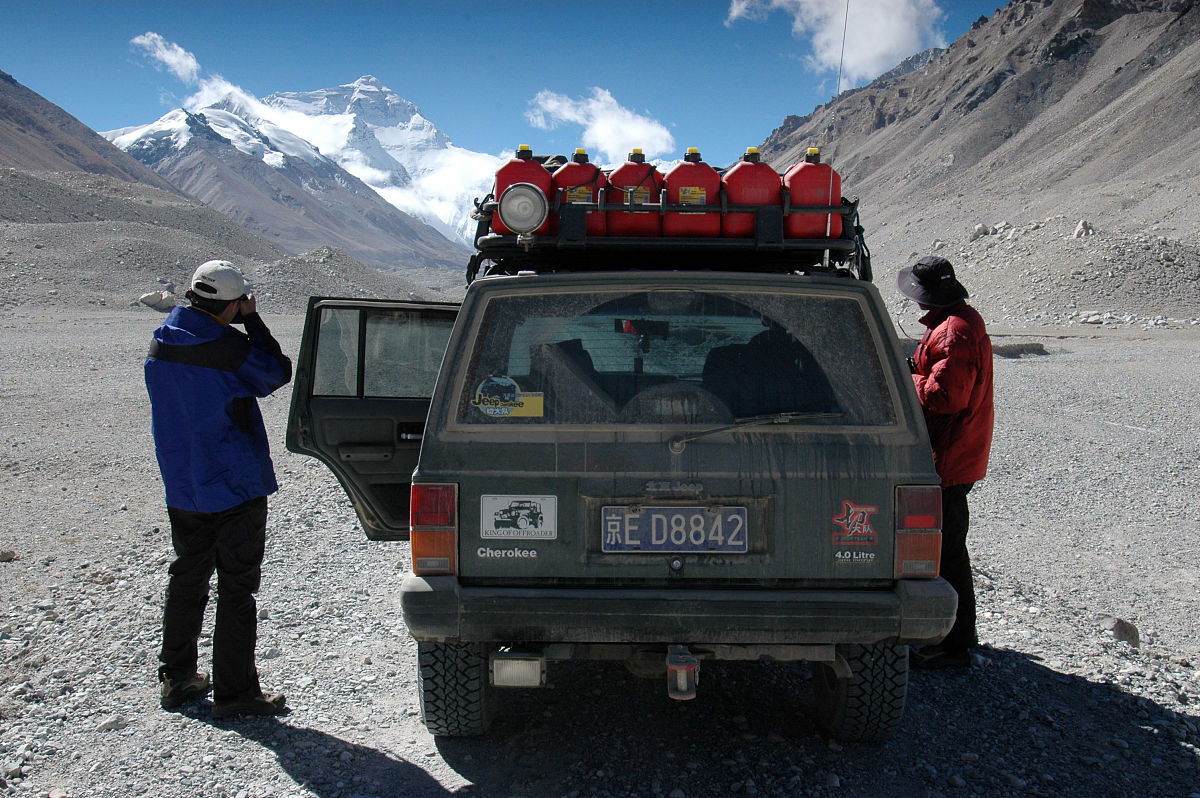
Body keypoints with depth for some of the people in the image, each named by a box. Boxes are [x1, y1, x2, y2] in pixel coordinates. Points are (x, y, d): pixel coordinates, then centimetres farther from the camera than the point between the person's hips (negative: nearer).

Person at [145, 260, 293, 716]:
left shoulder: (161, 343, 3)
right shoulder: (227, 347, -20)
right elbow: (277, 373, -6)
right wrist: (253, 321, -2)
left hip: (182, 486, 7)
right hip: (235, 486, -7)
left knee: (187, 580, 19)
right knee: (237, 588, 2)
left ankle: (176, 678, 29)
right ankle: (234, 692, 9)